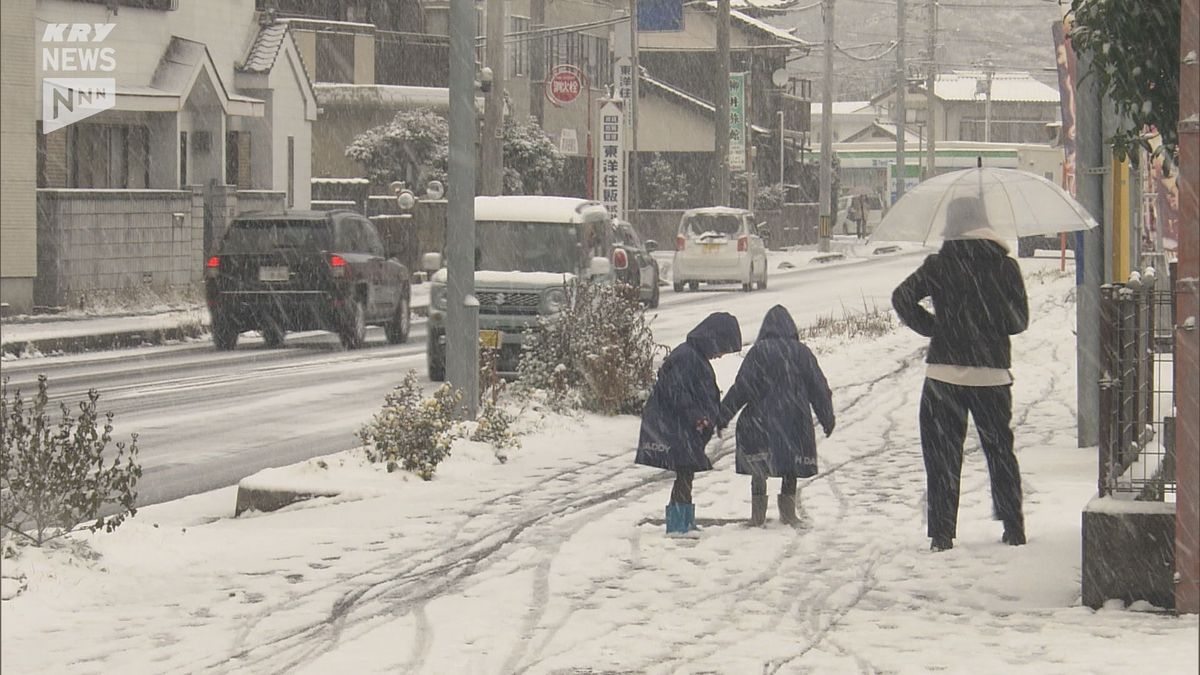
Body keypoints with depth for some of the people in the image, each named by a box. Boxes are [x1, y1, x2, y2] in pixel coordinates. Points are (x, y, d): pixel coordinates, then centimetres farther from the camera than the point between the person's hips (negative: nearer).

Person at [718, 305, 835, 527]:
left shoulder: (758, 352, -7)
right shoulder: (802, 352, 1)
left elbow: (741, 388, -8)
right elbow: (819, 388, 6)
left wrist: (722, 417, -2)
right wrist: (827, 418, 17)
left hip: (761, 422, -2)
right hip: (795, 421, 2)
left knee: (757, 467, 7)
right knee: (791, 467, 12)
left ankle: (758, 514, 4)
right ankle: (788, 511, 9)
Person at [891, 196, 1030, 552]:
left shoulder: (940, 264, -2)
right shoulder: (1005, 266, 2)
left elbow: (903, 298, -11)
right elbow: (1019, 320, 2)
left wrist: (933, 328, 0)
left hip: (945, 371, -2)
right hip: (992, 373, 2)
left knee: (942, 455, 3)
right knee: (1000, 449, 16)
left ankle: (942, 533, -2)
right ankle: (1014, 527, 18)